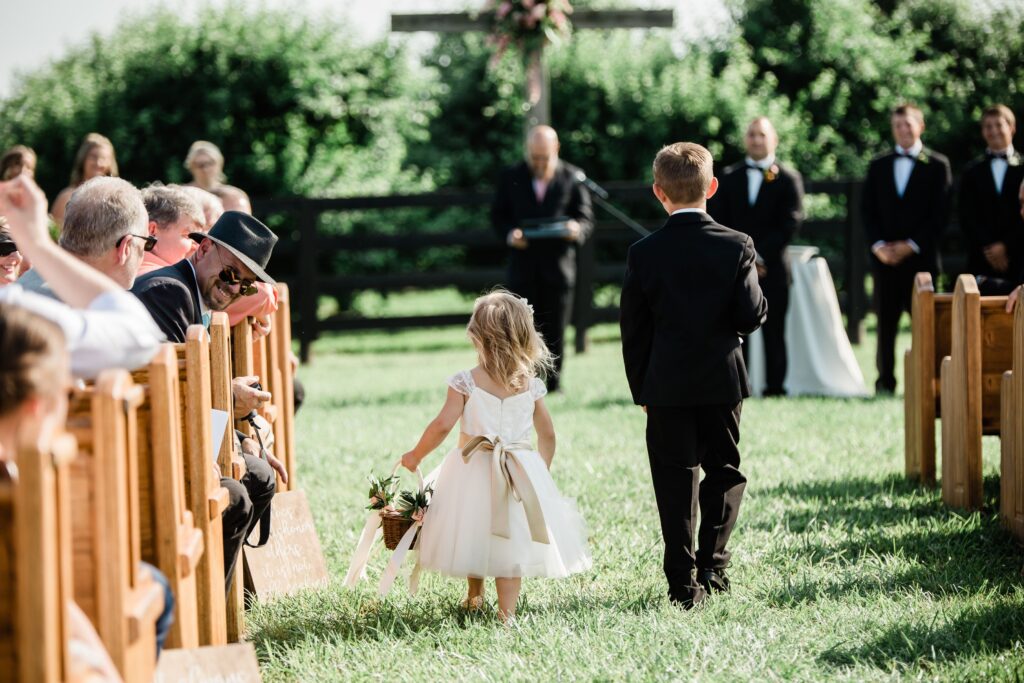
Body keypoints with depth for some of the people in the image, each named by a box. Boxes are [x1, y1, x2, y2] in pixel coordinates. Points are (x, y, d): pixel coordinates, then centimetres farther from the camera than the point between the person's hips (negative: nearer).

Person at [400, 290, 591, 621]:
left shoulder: (466, 382, -9)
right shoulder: (530, 385, 1)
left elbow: (442, 425, -13)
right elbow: (547, 434, 8)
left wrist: (416, 456, 1)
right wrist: (541, 473, 22)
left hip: (473, 467, -1)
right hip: (521, 474, 1)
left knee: (474, 532, 18)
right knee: (512, 540, 5)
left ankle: (474, 596, 36)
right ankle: (506, 611, -2)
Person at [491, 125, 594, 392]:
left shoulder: (573, 177, 1)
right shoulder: (511, 177, 5)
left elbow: (586, 218, 4)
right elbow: (498, 216, 9)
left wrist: (577, 229, -20)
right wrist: (509, 234, -13)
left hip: (558, 266, 0)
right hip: (523, 267, 0)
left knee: (555, 333, 5)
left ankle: (553, 385, 15)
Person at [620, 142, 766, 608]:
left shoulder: (644, 254, -5)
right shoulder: (736, 246, -6)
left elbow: (634, 330, -1)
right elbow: (753, 315, -9)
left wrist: (641, 390, 9)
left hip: (667, 384, 0)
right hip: (722, 381, 0)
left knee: (676, 481, 4)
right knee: (724, 471, 15)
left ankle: (683, 583, 1)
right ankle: (713, 567, 11)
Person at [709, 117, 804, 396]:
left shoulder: (788, 178, 4)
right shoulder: (729, 177, 13)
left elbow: (790, 223, -4)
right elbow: (718, 220, 8)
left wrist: (760, 256, -11)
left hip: (771, 268, -2)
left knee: (773, 332, 1)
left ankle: (775, 388, 5)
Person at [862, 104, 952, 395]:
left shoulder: (937, 165, 4)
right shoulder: (878, 166, 14)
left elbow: (940, 214, -2)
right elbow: (868, 210, 11)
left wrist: (912, 245, -10)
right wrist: (878, 245, -5)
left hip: (921, 257, -3)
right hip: (885, 258, 3)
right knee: (885, 324, 2)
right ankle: (885, 382, 6)